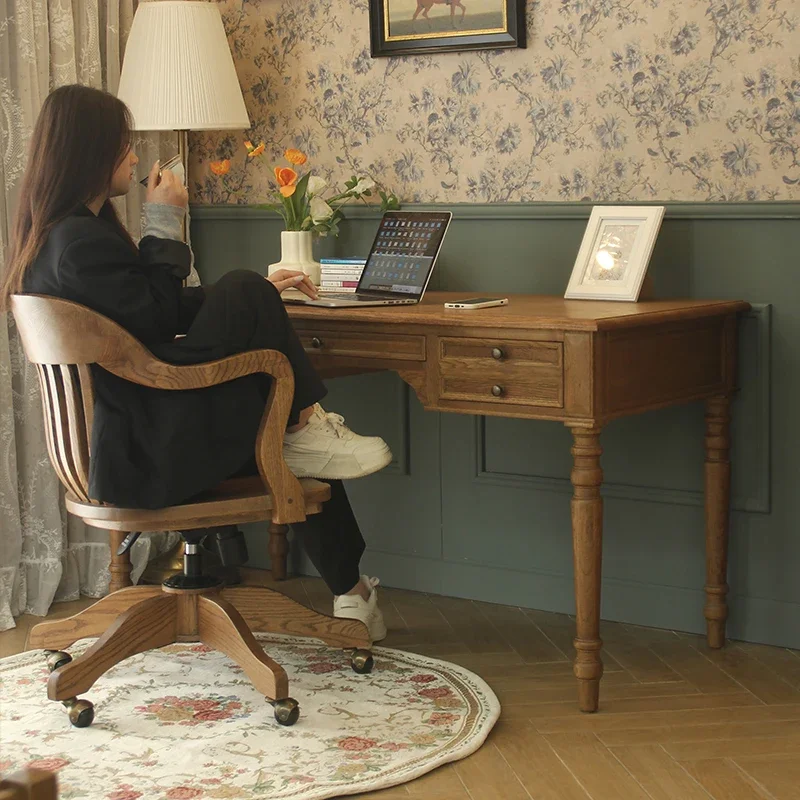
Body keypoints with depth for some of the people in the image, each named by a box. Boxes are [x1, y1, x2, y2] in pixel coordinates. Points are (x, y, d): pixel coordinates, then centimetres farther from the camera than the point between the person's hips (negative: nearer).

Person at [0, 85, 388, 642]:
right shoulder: (81, 242, -21)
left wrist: (257, 294, 16)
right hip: (140, 457, -11)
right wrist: (164, 222, -6)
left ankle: (350, 593, 26)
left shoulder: (53, 234, 14)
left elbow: (158, 306, 19)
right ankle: (305, 428, 3)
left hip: (117, 442, 11)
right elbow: (158, 316, -13)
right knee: (245, 293, -12)